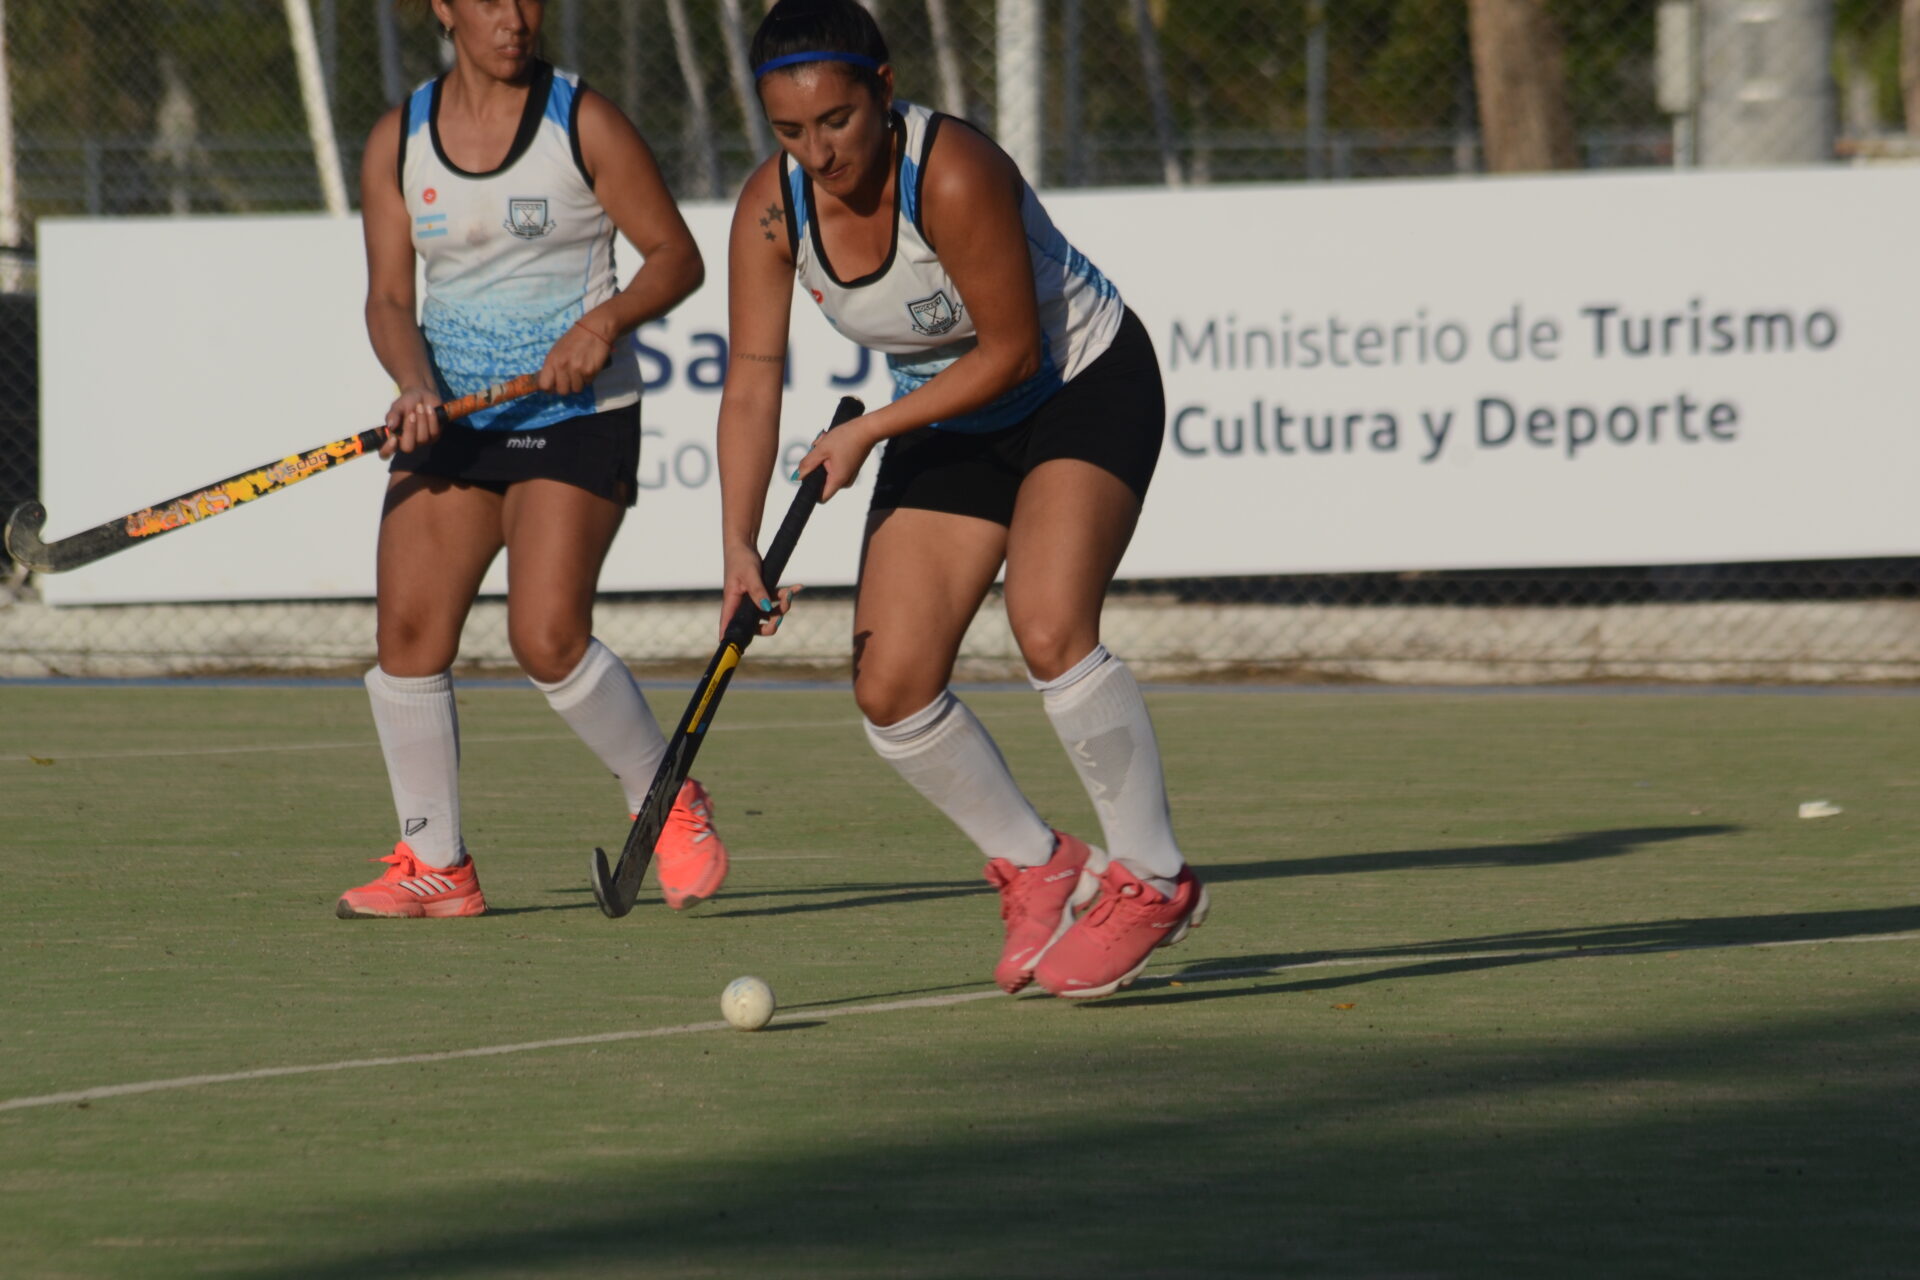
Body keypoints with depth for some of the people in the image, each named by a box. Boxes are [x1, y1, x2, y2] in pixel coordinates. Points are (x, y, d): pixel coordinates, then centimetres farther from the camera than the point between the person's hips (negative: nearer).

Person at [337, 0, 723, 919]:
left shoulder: (583, 123, -4)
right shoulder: (398, 140, 5)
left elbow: (676, 255, -1)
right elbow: (389, 298, 4)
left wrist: (609, 318, -19)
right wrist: (414, 387, -15)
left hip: (576, 413, -4)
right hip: (451, 418, 4)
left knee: (547, 637, -16)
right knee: (409, 630, -6)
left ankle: (670, 807, 6)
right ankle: (434, 866, 6)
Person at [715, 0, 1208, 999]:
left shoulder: (954, 176, -32)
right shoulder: (771, 207, -14)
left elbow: (1010, 350, -24)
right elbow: (752, 381, -14)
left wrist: (870, 431, -22)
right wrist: (740, 549, -23)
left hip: (1086, 386, -6)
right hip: (948, 422, 6)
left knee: (1048, 628, -28)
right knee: (890, 689, -5)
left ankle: (1152, 880, -12)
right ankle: (1036, 868, 17)